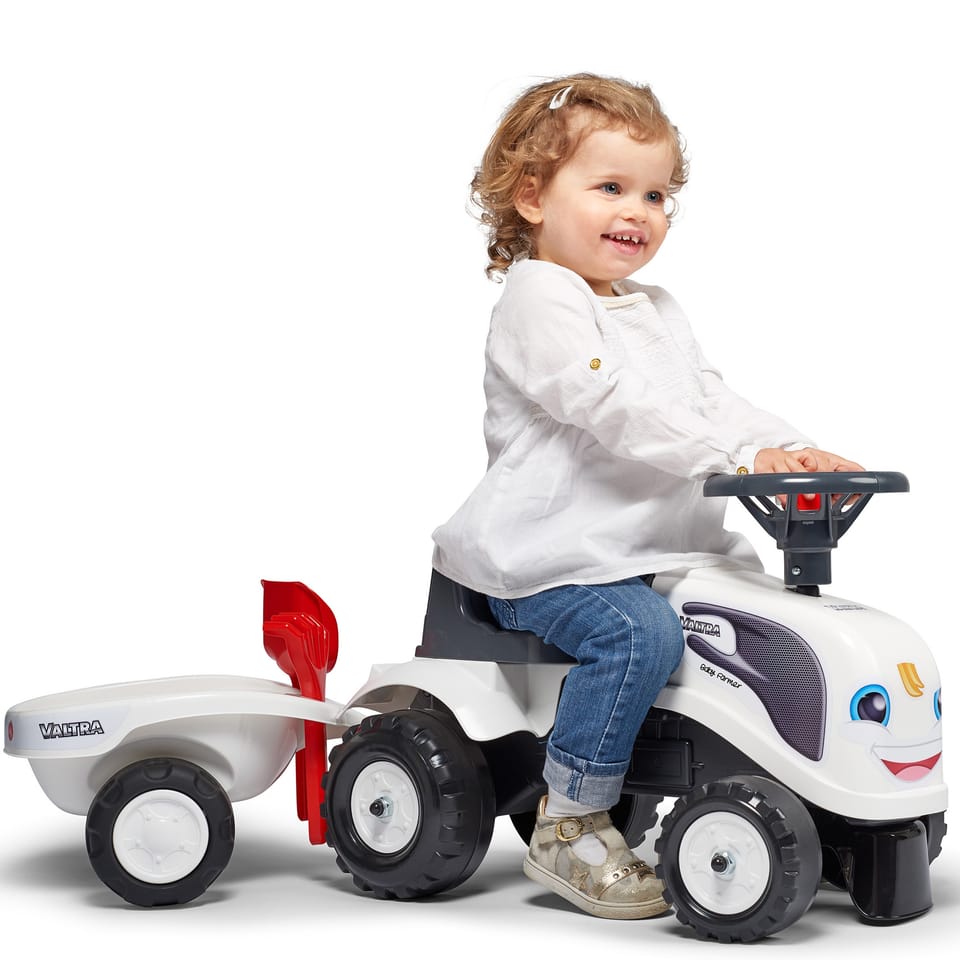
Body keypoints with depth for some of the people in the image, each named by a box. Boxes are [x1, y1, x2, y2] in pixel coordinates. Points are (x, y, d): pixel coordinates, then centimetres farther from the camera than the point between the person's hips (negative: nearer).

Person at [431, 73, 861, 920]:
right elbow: (612, 408, -22)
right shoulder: (539, 297, -9)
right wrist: (736, 457, -29)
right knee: (640, 631, -31)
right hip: (548, 553, -9)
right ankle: (567, 829, -17)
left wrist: (793, 450, -5)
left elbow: (709, 397, 15)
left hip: (657, 544, 9)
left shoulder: (660, 314, 21)